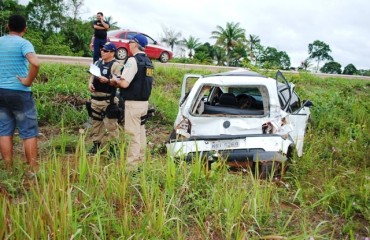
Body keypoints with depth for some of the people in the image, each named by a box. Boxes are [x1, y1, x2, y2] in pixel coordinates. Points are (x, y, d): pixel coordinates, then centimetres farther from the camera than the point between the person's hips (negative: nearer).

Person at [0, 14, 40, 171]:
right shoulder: (23, 43, -9)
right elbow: (35, 63, -28)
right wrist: (28, 81, -14)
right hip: (19, 92, -6)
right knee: (29, 132, 2)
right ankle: (34, 171, 6)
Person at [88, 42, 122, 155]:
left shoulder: (115, 65, -7)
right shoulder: (98, 63, 16)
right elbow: (92, 75, 20)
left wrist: (107, 80, -31)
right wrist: (90, 83, -1)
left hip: (108, 99, -7)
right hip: (95, 98, 8)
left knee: (111, 124, -5)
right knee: (96, 122, 16)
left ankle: (113, 146, 3)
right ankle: (96, 144, 28)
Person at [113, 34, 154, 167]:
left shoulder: (133, 60, -15)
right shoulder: (148, 61, 12)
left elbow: (124, 83, -21)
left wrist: (116, 80, 0)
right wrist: (121, 80, 17)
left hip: (133, 103, -9)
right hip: (144, 102, 9)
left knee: (133, 133, -4)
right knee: (141, 131, 15)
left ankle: (132, 162, 2)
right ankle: (140, 158, 25)